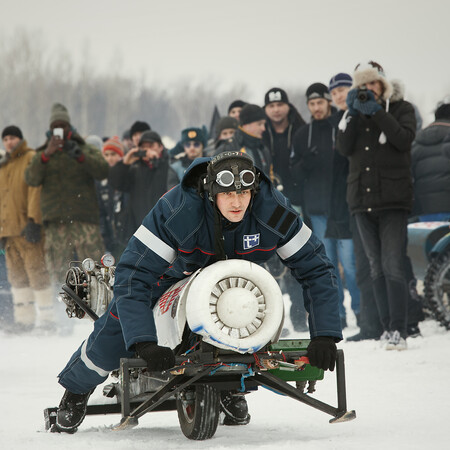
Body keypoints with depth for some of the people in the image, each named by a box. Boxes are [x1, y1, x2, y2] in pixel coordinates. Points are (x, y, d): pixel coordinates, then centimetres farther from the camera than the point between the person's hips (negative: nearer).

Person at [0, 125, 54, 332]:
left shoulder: (32, 159, -3)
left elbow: (36, 190, -12)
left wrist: (33, 220, -21)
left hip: (28, 229, -8)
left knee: (37, 272, -9)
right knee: (17, 275, 7)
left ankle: (47, 319, -5)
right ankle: (24, 319, 11)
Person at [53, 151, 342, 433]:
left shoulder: (273, 210, -34)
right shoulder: (176, 211, -41)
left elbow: (316, 269, -25)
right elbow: (133, 276, -41)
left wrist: (325, 335, -34)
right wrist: (144, 343, -51)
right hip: (175, 269, -3)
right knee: (115, 333, -11)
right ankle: (77, 389, 22)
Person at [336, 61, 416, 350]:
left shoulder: (401, 108, 6)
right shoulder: (354, 113, 15)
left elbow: (405, 139, -12)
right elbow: (344, 148, 1)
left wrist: (377, 112, -13)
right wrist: (354, 113, -7)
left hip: (393, 199, -5)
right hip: (363, 200, 5)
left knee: (393, 266, -14)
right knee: (377, 268, 7)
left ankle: (398, 330, -17)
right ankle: (388, 327, 12)